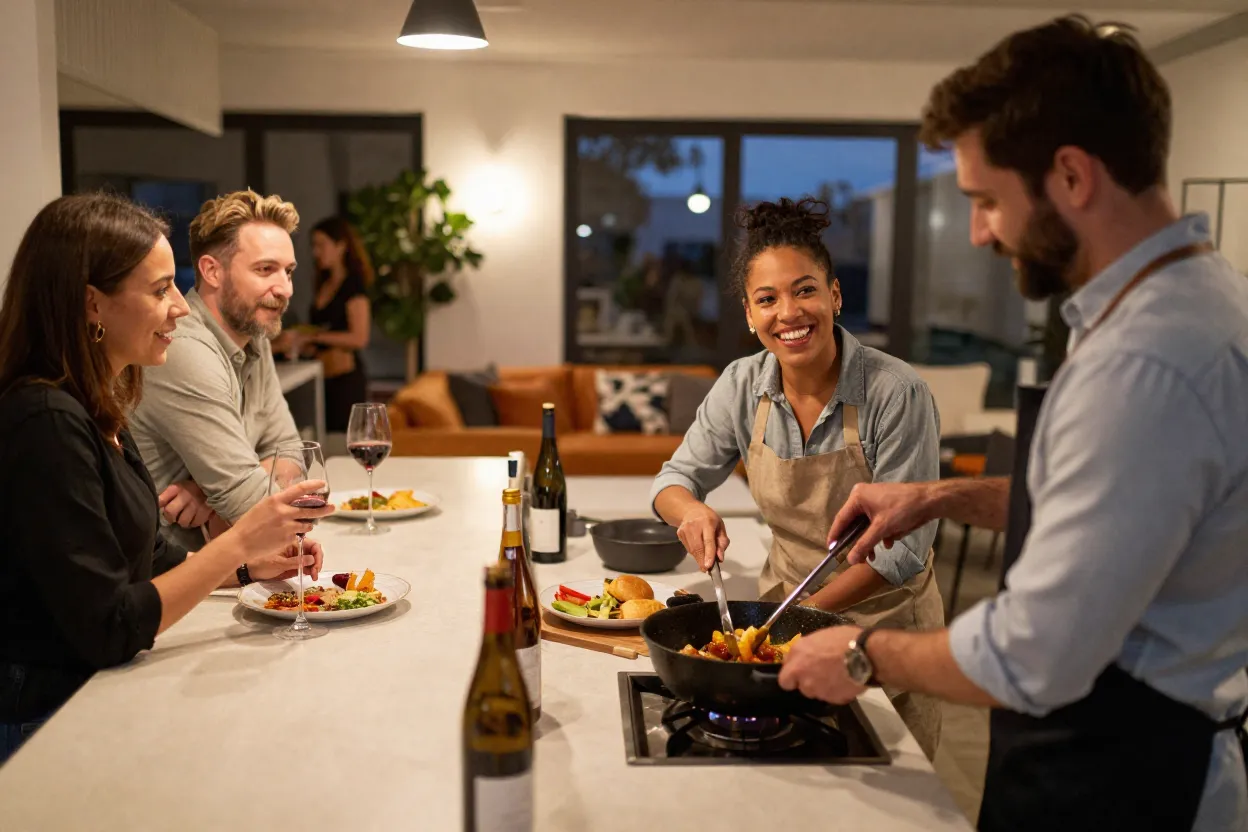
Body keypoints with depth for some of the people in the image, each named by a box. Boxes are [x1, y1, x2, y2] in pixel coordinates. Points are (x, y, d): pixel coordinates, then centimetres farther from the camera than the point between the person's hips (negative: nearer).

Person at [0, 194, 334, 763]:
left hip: (96, 691, 9)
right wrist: (237, 543, -21)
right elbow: (107, 628, -23)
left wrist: (251, 566, 2)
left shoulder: (93, 410, 7)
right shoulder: (46, 423, -23)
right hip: (46, 724, -9)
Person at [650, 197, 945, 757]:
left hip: (882, 620, -3)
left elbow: (904, 550, -20)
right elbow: (676, 478, 2)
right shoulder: (742, 387, -9)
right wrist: (691, 508, -21)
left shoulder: (896, 393, -22)